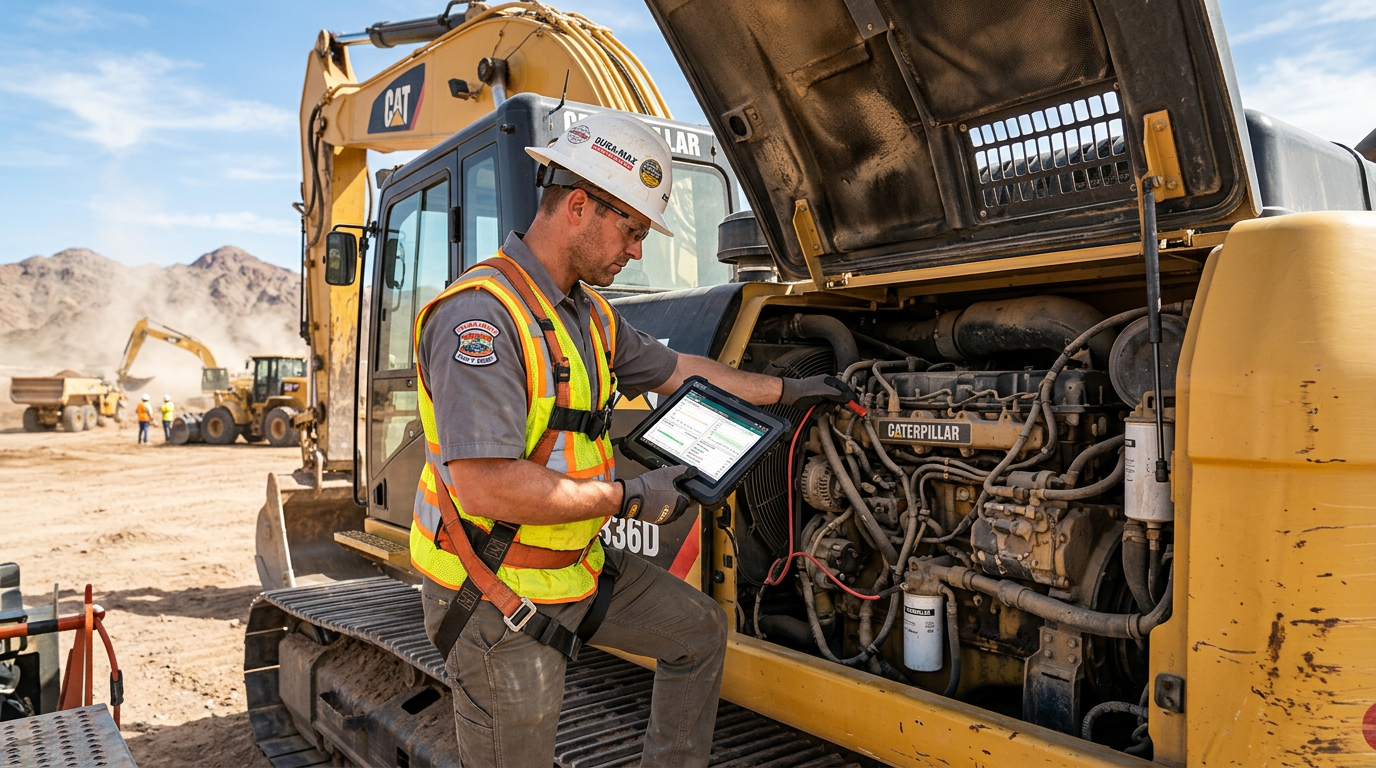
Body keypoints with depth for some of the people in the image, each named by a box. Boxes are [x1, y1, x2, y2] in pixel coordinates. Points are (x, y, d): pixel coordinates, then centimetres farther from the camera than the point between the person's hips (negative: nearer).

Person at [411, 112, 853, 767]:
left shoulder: (588, 313, 7)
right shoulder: (481, 315, -25)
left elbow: (676, 370, 21)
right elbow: (485, 487, -33)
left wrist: (788, 390, 23)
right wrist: (628, 499, -22)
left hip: (578, 563, 9)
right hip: (498, 596, -9)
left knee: (699, 629, 17)